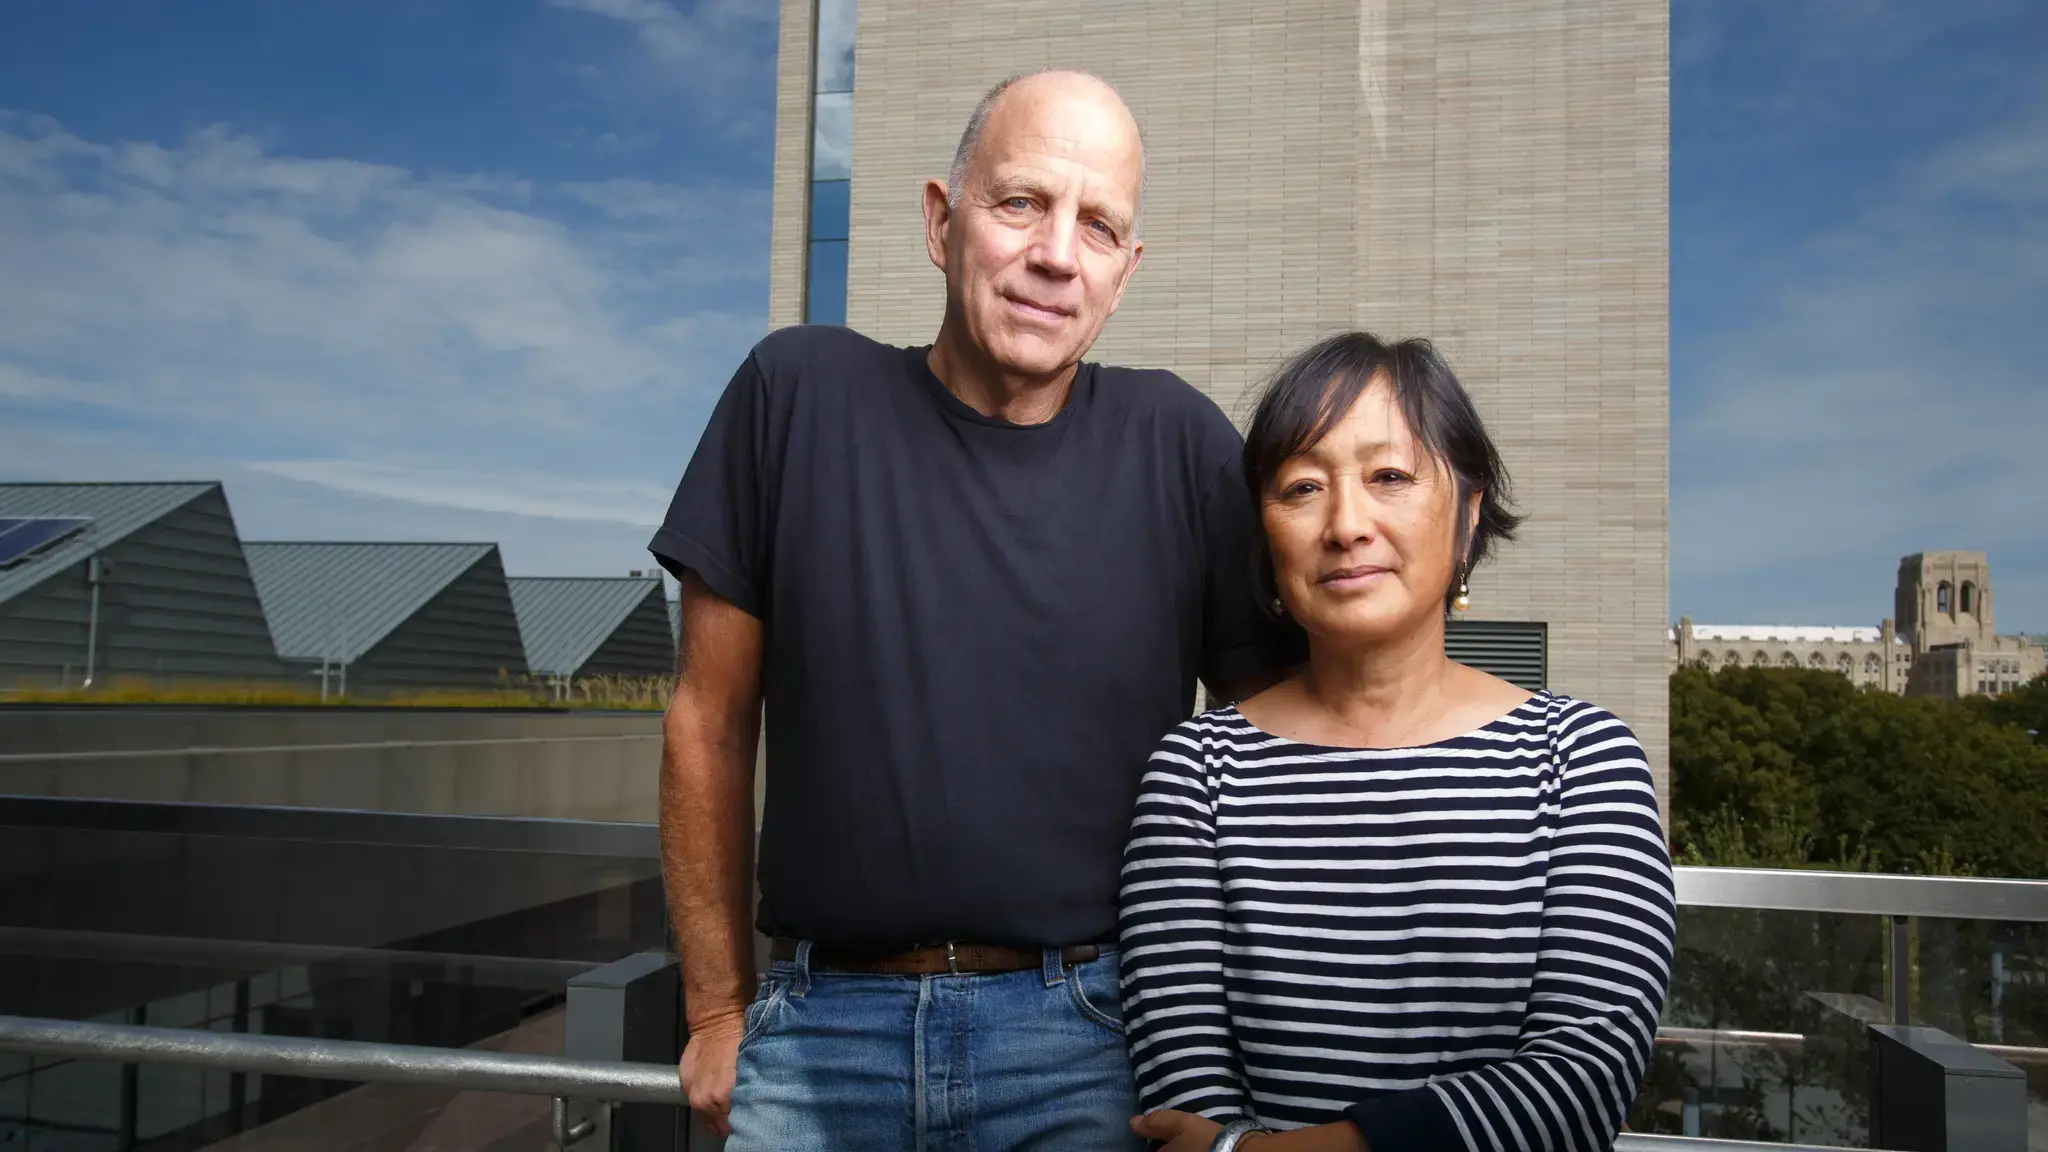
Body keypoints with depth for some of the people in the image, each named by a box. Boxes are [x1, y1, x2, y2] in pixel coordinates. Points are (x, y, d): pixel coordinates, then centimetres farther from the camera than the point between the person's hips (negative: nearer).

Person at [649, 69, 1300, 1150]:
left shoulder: (1180, 445, -5)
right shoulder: (798, 392, -4)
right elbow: (710, 723, 1)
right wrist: (719, 1010, 6)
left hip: (1084, 1032, 0)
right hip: (821, 1027, 1)